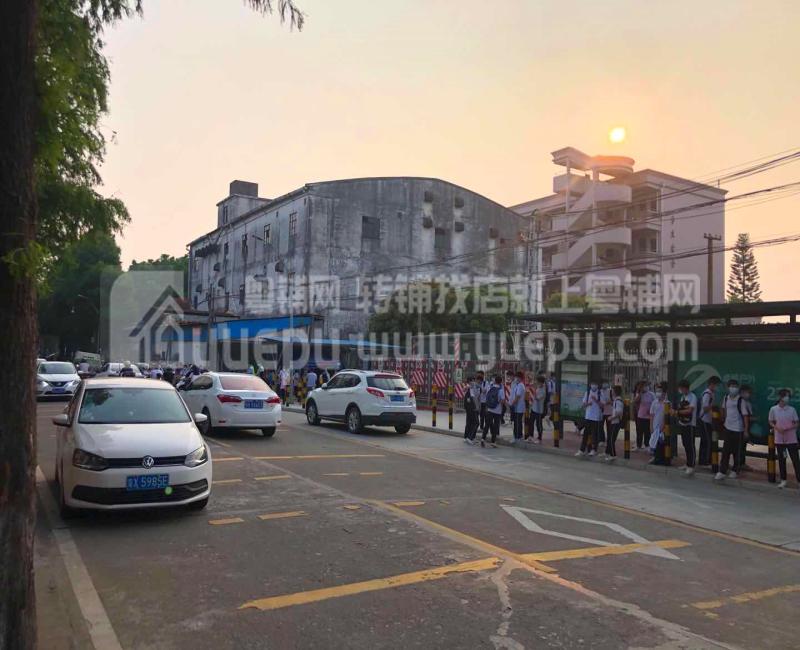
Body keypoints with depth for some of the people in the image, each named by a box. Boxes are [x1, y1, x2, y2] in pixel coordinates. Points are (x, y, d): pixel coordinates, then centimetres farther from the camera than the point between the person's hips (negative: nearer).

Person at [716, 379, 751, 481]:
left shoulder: (741, 400, -11)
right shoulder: (726, 398, 4)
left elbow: (745, 415, -11)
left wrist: (746, 430, -14)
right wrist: (723, 421, 20)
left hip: (737, 429, -4)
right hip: (727, 428, 4)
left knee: (736, 451, 6)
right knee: (725, 450, 2)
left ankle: (735, 471, 21)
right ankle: (722, 472, 3)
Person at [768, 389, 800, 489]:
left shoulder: (792, 409, -2)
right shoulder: (773, 409, -2)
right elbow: (771, 422, 8)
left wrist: (789, 428, -15)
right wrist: (777, 427, -12)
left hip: (791, 439, 0)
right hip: (779, 439, 1)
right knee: (781, 460, 8)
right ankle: (783, 480, 19)